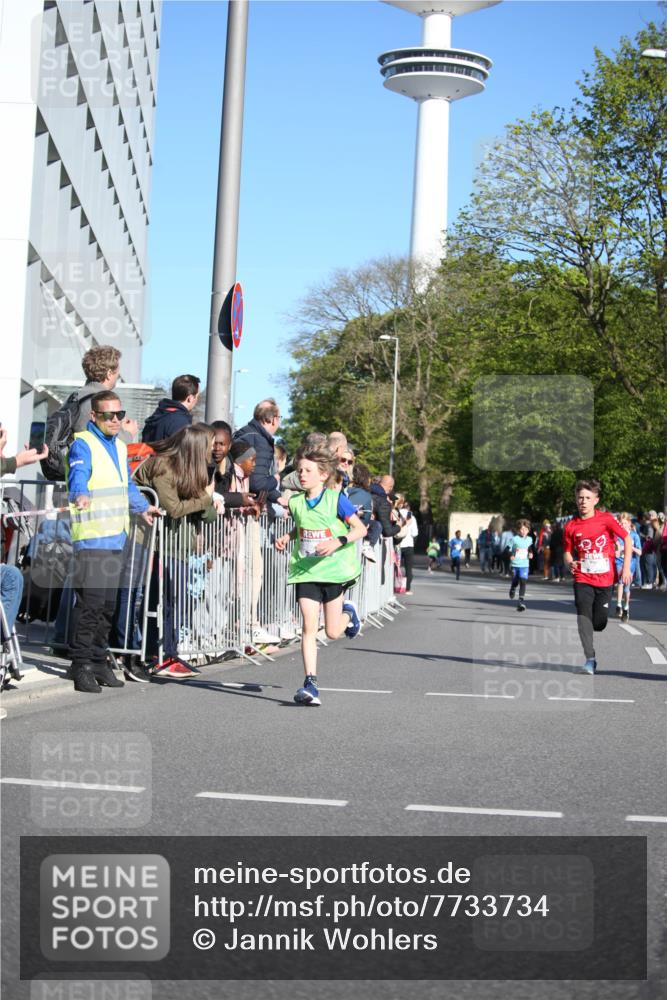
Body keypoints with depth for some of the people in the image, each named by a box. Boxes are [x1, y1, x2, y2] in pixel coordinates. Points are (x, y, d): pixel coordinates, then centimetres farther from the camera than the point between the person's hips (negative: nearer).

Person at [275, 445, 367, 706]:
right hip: (305, 571, 3)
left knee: (332, 633, 6)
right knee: (309, 627, -10)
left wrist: (338, 542, -23)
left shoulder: (336, 499, -8)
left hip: (334, 570, -3)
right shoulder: (296, 502, 5)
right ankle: (310, 684, -10)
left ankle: (348, 613, 41)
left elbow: (360, 529, -7)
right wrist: (286, 537, 4)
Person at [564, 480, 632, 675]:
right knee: (583, 616, -19)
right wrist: (569, 563, -13)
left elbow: (627, 539, 2)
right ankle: (590, 661, -18)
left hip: (605, 580, 0)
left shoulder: (606, 519, -4)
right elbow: (567, 551, 10)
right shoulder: (571, 526, -1)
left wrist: (626, 567, -3)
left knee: (600, 622, 3)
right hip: (583, 580, 0)